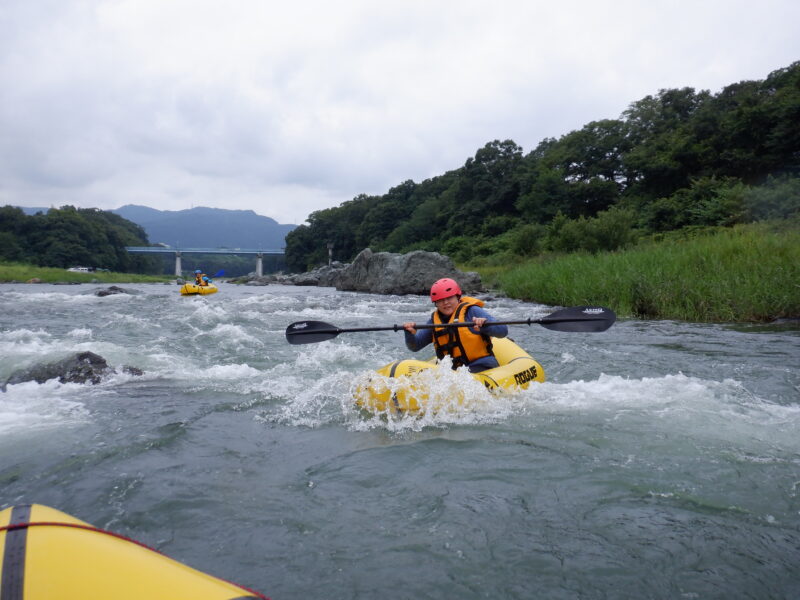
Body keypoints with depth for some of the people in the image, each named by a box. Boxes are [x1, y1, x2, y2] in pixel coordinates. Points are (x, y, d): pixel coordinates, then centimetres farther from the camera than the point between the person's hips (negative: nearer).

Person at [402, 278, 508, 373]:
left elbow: (503, 331, -10)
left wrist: (485, 325, -31)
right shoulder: (435, 320, 12)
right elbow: (414, 346, 13)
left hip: (480, 367, -5)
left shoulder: (471, 311, -3)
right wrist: (410, 334, -9)